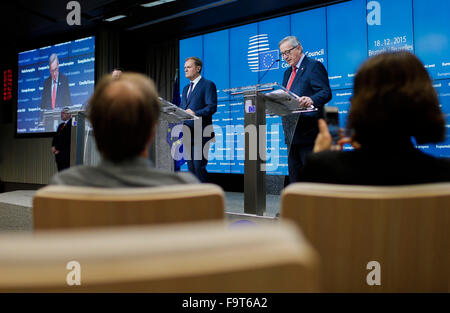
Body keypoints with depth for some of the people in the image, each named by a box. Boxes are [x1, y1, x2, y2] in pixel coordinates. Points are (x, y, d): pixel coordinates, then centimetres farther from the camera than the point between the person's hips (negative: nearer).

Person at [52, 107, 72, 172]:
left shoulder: (71, 124, -7)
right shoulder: (61, 125, 21)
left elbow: (68, 139, -14)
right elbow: (55, 137, 18)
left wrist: (59, 149, -10)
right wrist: (53, 146, 0)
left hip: (66, 154, -8)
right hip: (59, 154, 8)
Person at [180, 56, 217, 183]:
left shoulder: (208, 85, -1)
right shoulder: (186, 88, 23)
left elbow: (212, 107, -12)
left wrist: (195, 113, -24)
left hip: (201, 133, -8)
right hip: (188, 133, 8)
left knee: (199, 166, -10)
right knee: (191, 166, 9)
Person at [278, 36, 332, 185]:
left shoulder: (314, 66, -4)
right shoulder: (288, 72, 22)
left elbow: (326, 93, -15)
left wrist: (311, 100, -35)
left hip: (308, 132, -8)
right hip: (292, 134, 9)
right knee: (294, 175, 12)